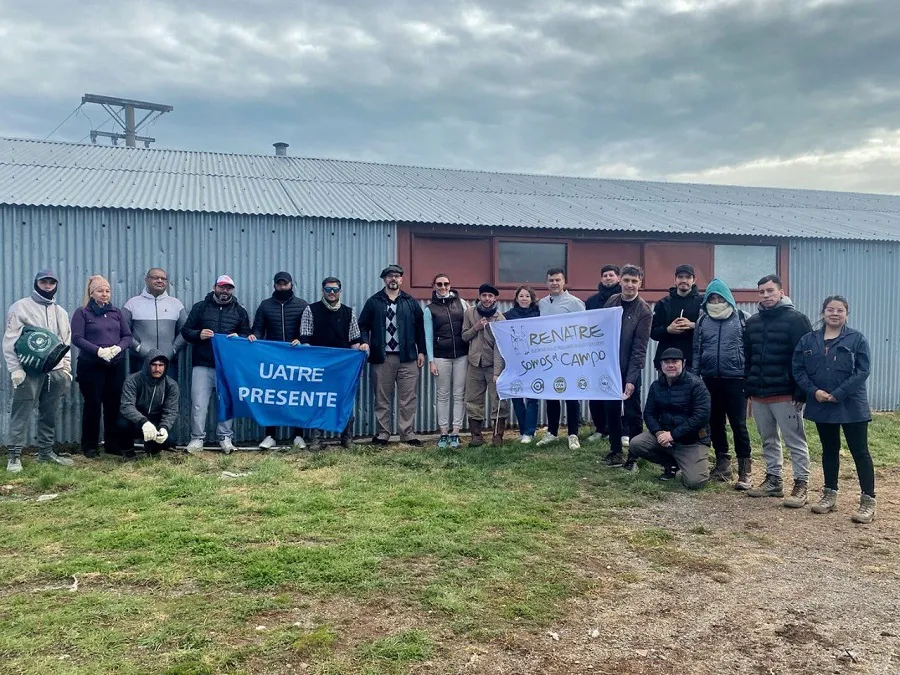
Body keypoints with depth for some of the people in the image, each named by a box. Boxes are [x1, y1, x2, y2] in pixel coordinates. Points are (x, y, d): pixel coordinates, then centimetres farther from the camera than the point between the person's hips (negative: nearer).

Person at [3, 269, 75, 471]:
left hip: (55, 371, 5)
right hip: (29, 370, -5)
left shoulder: (60, 312, 18)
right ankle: (14, 456, -2)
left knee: (49, 414, 9)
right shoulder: (21, 307, 1)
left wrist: (66, 368, 12)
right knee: (21, 413, -6)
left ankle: (46, 451, 17)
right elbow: (10, 340, -5)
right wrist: (15, 368, -12)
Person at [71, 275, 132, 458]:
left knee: (113, 405, 6)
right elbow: (77, 338, -8)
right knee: (92, 405, 2)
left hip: (116, 366, 3)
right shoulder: (82, 313, 1)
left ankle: (113, 444, 15)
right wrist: (99, 350, -20)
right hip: (91, 366, -3)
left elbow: (127, 336, 10)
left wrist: (118, 348, -11)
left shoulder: (116, 312, 13)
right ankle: (90, 446, 12)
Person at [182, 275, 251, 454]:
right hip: (202, 364, -1)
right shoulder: (200, 307, 10)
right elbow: (185, 331, 9)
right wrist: (198, 334, -11)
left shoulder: (240, 311, 13)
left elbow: (248, 335, 13)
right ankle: (197, 438, 7)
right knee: (199, 403, -2)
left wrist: (238, 337, -9)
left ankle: (225, 438, 13)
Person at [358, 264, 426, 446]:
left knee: (408, 398, 1)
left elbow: (420, 327, 11)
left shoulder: (411, 302, 11)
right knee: (382, 397, 4)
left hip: (407, 357, 1)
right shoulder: (373, 302, 8)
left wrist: (421, 351, 6)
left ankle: (407, 433, 7)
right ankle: (382, 433, 12)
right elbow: (363, 326, 8)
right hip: (382, 357, 0)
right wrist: (365, 343, -9)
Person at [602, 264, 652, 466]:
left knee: (632, 412, 3)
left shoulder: (644, 311, -12)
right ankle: (615, 450, 22)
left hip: (630, 369, -4)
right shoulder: (611, 301, 3)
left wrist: (631, 379, -21)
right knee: (611, 409, 10)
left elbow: (639, 348, -16)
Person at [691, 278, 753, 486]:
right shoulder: (702, 321, 7)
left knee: (738, 424, -4)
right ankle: (722, 463, 23)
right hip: (710, 379, 3)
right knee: (715, 423, 10)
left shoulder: (740, 318, 0)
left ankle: (745, 471, 3)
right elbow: (696, 351, 10)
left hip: (735, 379, -3)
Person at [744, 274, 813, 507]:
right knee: (768, 440, 14)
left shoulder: (796, 319, -7)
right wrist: (748, 388, 10)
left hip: (785, 394, -6)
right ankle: (773, 480, 24)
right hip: (758, 395, 6)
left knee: (795, 441, 1)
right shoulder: (752, 322, 12)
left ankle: (801, 485, 8)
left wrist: (801, 391, -16)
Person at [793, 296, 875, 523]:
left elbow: (862, 372, -10)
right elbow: (798, 370, 3)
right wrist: (814, 391, -12)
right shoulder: (808, 340, 6)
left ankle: (868, 501, 7)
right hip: (821, 406, 3)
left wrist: (838, 394, -17)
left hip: (851, 406, -3)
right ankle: (830, 495, 25)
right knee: (829, 451, 14)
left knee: (860, 452, 0)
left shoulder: (857, 339, -3)